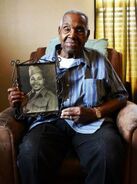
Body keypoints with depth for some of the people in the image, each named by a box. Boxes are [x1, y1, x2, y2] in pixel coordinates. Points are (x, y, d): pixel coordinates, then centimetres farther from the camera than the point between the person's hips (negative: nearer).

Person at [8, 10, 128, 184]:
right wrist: (17, 102, -4)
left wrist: (95, 113, -5)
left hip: (92, 123, 0)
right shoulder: (43, 63, 18)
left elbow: (121, 96, 13)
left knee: (109, 153, -34)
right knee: (29, 153, -33)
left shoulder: (99, 61, 15)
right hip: (50, 122, 1)